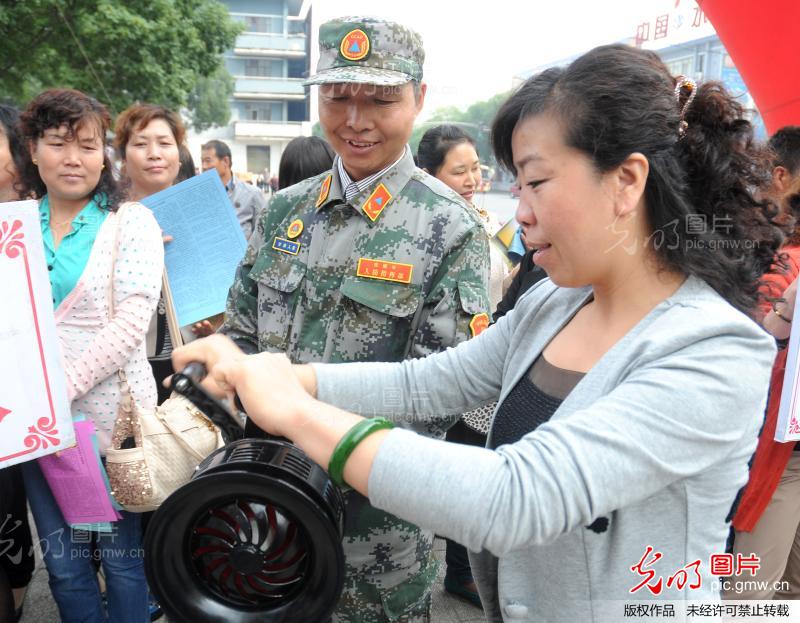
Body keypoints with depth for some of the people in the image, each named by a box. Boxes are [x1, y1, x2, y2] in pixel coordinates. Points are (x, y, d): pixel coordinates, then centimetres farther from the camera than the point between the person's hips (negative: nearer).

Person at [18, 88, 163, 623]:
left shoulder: (131, 221, -4)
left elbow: (131, 322, -13)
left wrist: (63, 387, -19)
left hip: (108, 414, -4)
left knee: (123, 556, 9)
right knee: (63, 563, 15)